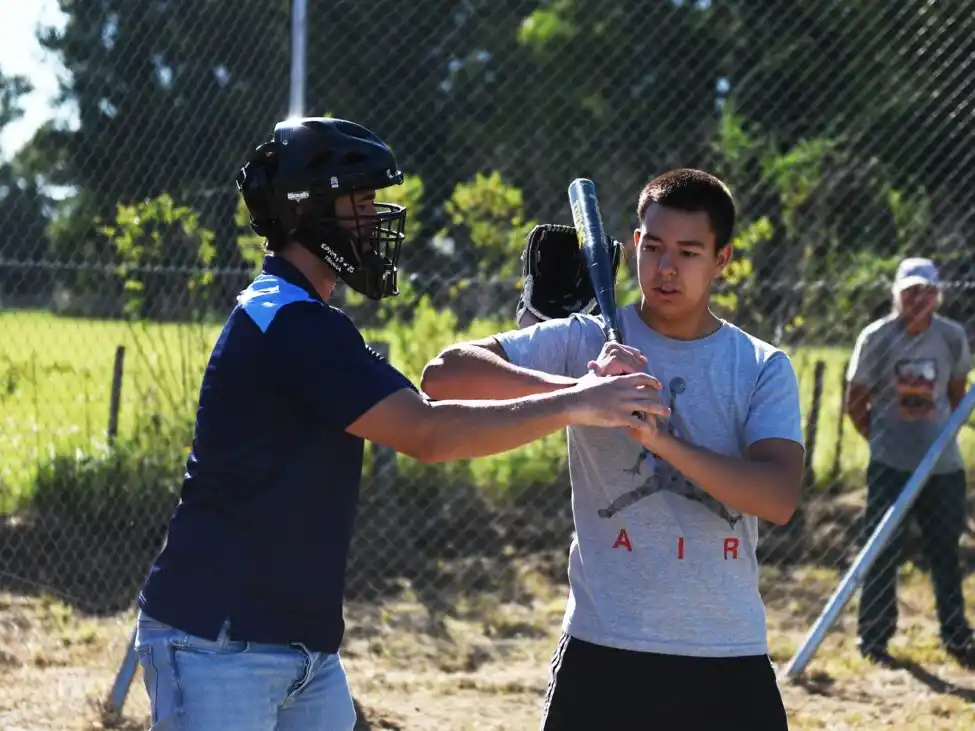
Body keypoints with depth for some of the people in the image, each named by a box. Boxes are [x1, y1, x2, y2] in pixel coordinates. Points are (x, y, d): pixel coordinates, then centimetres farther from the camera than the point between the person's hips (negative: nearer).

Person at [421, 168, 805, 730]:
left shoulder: (765, 369, 4)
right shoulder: (587, 342, 1)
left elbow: (780, 499, -12)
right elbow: (444, 374, -12)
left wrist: (659, 438, -23)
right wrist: (576, 389, -25)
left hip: (730, 662, 2)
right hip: (604, 656, -1)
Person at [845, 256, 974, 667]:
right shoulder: (876, 339, -8)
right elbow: (856, 404, -1)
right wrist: (881, 441, -2)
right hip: (890, 464, -3)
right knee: (884, 552, 0)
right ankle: (873, 639, 10)